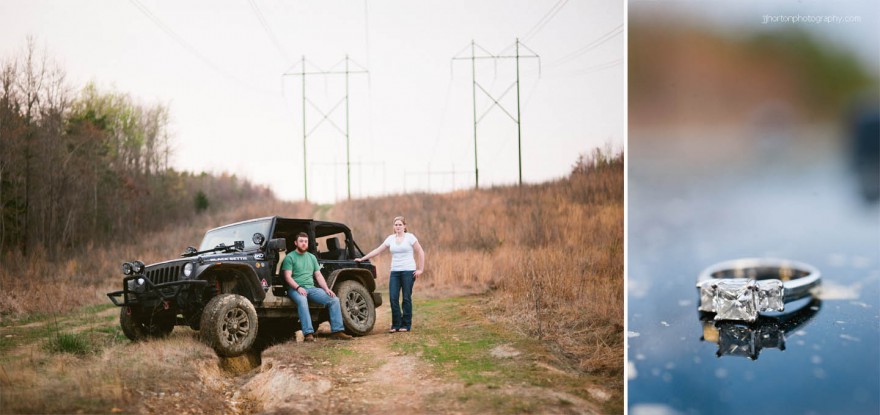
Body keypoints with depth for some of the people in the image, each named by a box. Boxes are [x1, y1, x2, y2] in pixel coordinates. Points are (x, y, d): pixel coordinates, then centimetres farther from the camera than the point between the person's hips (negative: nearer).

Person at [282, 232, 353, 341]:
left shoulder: (312, 257, 21)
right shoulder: (290, 257, 3)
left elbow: (318, 275, 18)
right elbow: (288, 277, -7)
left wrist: (326, 289, 1)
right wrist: (298, 287, -24)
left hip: (311, 288, 6)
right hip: (295, 289, -6)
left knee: (334, 299, -13)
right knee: (302, 301, -40)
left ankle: (337, 331, -14)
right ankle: (308, 334, -45)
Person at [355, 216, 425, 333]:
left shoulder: (410, 237, -1)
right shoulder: (391, 238, 10)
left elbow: (420, 253, 0)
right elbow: (377, 250, 13)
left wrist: (420, 269, -6)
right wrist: (362, 259, 10)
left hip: (408, 271, -4)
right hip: (394, 271, 4)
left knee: (406, 298, -2)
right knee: (393, 298, -4)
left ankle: (406, 325, 6)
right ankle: (396, 325, 4)